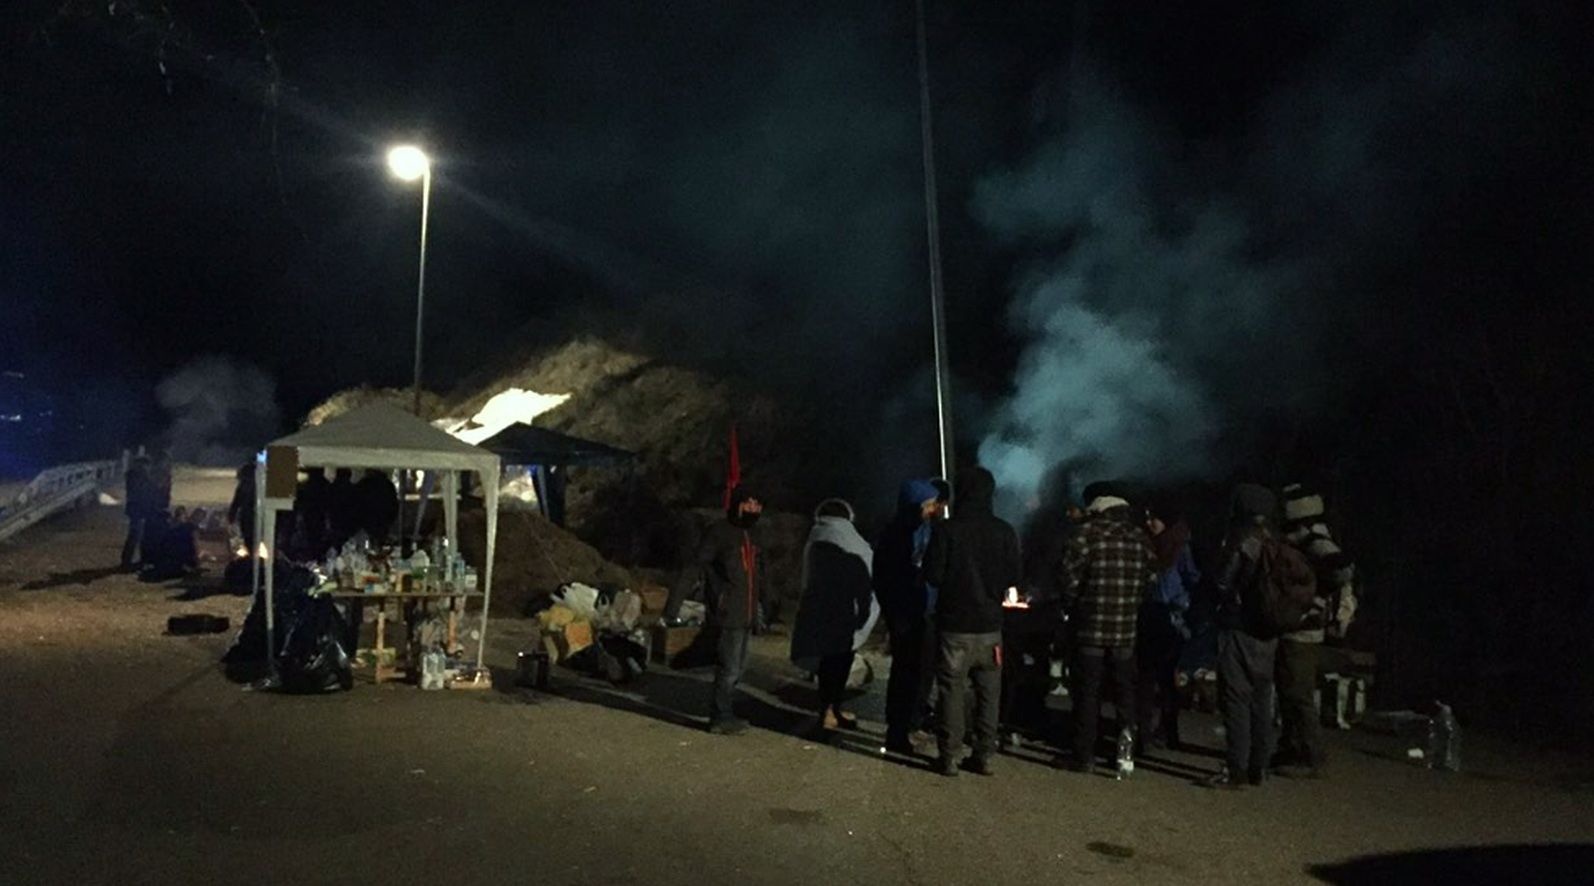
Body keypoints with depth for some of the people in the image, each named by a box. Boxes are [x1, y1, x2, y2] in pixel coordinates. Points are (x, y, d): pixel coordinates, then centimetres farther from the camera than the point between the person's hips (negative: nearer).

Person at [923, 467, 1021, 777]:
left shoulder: (945, 530, -10)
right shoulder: (1004, 532, -2)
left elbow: (933, 575, -10)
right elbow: (1014, 576, 2)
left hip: (954, 625, -2)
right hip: (989, 625, 2)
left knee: (952, 691, 4)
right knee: (988, 693, 11)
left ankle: (949, 757, 6)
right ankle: (984, 755, 15)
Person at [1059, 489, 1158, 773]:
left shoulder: (1088, 533, -7)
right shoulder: (1139, 537, 4)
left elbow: (1070, 576, -9)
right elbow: (1151, 577, 3)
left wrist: (1070, 608, 6)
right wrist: (1133, 605, 14)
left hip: (1091, 627, -3)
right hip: (1126, 630, 3)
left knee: (1088, 692, 5)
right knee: (1125, 688, 19)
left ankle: (1084, 756, 10)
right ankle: (1127, 729, -1)